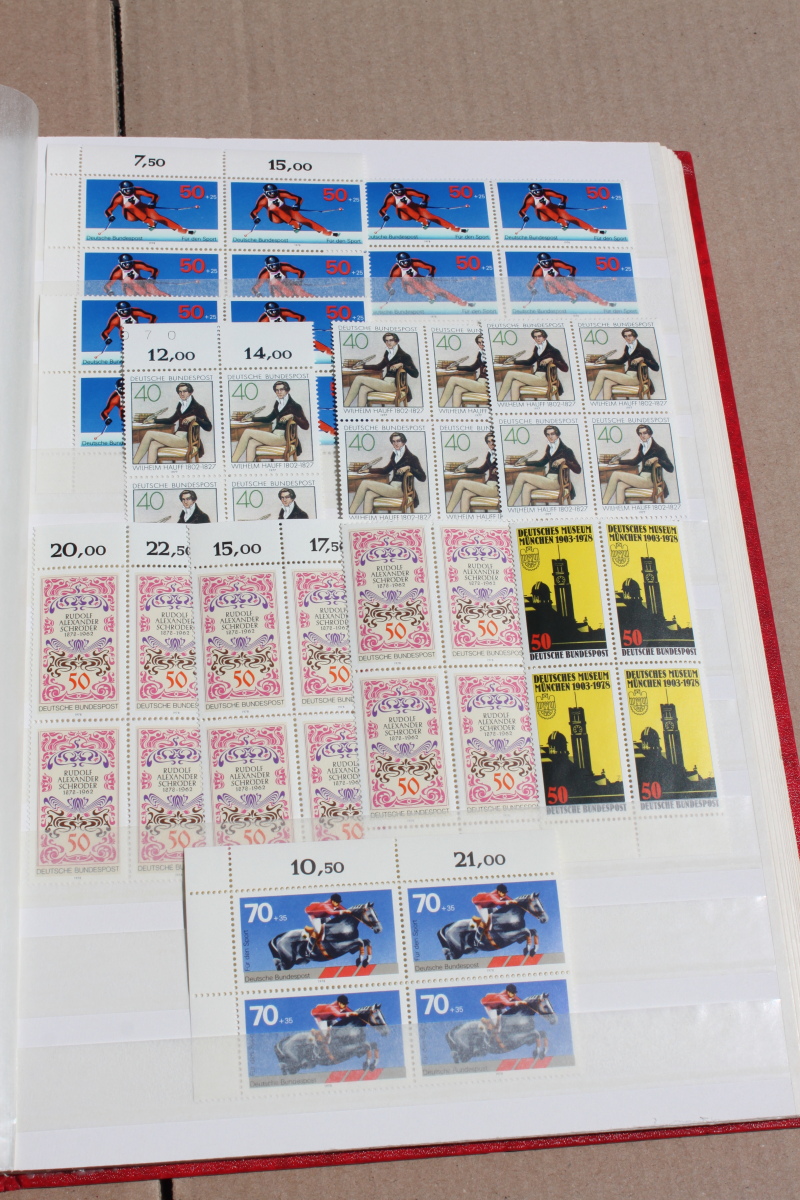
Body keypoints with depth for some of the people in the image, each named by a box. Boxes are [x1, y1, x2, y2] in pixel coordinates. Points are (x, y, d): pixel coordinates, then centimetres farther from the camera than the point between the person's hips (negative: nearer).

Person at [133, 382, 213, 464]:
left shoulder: (197, 407, -3)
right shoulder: (181, 406, 19)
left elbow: (208, 427, -11)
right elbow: (171, 420, 34)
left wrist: (195, 417, -24)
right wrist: (154, 420, 30)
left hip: (185, 439, -7)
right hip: (177, 436, 7)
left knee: (150, 434, -13)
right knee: (153, 445, -18)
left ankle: (134, 463, -12)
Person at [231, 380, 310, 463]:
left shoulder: (294, 406, -4)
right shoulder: (278, 404, 18)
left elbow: (305, 426, -11)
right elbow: (268, 419, 32)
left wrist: (292, 416, -23)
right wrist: (251, 419, 26)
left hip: (283, 438, -7)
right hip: (275, 435, 7)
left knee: (247, 432, -13)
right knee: (251, 443, -17)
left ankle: (233, 461, -12)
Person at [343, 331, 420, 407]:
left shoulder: (403, 355, -6)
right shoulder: (388, 353, 16)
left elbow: (415, 374, -12)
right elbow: (379, 367, 32)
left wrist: (402, 365, -23)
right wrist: (363, 366, 27)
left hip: (393, 384, -8)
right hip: (385, 382, 8)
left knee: (359, 379, -12)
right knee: (363, 389, -17)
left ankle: (345, 406, -9)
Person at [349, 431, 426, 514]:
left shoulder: (411, 458, -5)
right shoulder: (395, 456, 17)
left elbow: (423, 478, -11)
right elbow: (385, 470, 31)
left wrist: (409, 467, -22)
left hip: (400, 489, -7)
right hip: (392, 486, 7)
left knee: (365, 483, -13)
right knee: (369, 494, -18)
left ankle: (350, 512, -11)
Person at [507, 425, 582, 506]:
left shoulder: (565, 450, -7)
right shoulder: (549, 448, 15)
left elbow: (578, 470, -12)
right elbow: (542, 462, 32)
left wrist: (564, 460, -24)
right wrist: (525, 463, 25)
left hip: (556, 482, -7)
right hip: (548, 479, 7)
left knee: (522, 476, -13)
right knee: (526, 487, -19)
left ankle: (509, 506, -9)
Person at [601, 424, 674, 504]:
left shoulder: (658, 449, -7)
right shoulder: (642, 447, 15)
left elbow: (670, 469, -13)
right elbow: (635, 462, 31)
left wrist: (657, 459, -25)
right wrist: (619, 461, 24)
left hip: (650, 481, -8)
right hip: (642, 478, 8)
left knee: (615, 474, -14)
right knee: (620, 485, -16)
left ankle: (604, 502, -10)